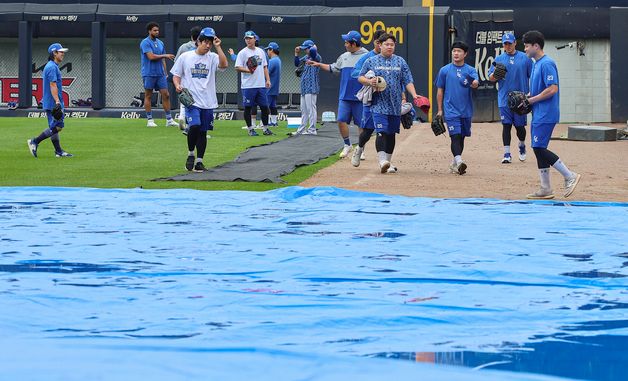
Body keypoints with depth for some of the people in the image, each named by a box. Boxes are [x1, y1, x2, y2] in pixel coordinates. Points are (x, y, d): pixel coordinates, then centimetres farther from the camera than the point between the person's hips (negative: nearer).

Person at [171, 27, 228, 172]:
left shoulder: (212, 57, 5)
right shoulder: (185, 57, 4)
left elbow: (224, 65, -14)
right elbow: (176, 75, 10)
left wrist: (218, 47, -15)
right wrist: (178, 85, -10)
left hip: (208, 102, 2)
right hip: (191, 100, -2)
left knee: (203, 131, 6)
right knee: (195, 126, -21)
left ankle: (199, 161, 15)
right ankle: (190, 154, 0)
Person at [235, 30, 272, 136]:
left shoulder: (261, 52, 14)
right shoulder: (243, 53, -2)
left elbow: (265, 67, 17)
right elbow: (238, 67, -9)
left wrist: (268, 80, 7)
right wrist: (248, 70, -25)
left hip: (261, 85, 4)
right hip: (248, 86, -4)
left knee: (264, 107, 5)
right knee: (248, 107, 0)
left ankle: (266, 128, 13)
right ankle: (250, 129, 8)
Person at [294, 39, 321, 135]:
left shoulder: (316, 57, -12)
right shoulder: (306, 57, 15)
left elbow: (313, 51, -33)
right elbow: (297, 63, 23)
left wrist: (314, 47, -11)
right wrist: (296, 54, 11)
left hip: (311, 88, -10)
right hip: (304, 88, 10)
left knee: (311, 108, -9)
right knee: (304, 109, 15)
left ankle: (312, 130, -7)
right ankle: (302, 129, 21)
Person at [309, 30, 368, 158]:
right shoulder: (344, 57, 13)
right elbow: (333, 68, 24)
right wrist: (319, 65, 20)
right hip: (345, 97, 5)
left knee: (361, 124, 2)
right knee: (341, 120, -2)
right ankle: (347, 145, 16)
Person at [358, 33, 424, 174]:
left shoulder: (400, 62, 10)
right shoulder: (371, 61, 5)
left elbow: (408, 81, 7)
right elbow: (360, 78, 10)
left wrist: (414, 95, -9)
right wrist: (369, 82, -12)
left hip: (395, 105, 3)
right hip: (379, 104, -3)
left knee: (391, 134, 8)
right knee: (382, 132, -16)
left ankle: (387, 161, 18)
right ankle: (382, 161, -24)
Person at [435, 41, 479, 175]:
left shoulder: (470, 70, 5)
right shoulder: (444, 70, 4)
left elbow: (476, 83, -14)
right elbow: (440, 91, 8)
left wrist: (474, 83, -38)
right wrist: (440, 110, 4)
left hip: (466, 110, 2)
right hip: (451, 110, -2)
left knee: (461, 137, 10)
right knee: (455, 136, -16)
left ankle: (454, 164, 22)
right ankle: (459, 161, -28)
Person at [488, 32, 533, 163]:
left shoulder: (525, 58, 4)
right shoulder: (499, 59, 7)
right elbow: (491, 78, 4)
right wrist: (495, 74, -19)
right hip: (504, 99, 1)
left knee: (520, 126, 4)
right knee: (506, 125, -3)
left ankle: (522, 145, 32)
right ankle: (507, 154, -1)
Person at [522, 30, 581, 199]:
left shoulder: (546, 64, -15)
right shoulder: (536, 64, 16)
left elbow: (552, 89, -23)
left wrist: (531, 100, -16)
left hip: (546, 114, -10)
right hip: (538, 114, 10)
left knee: (539, 148, -12)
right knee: (538, 149, 9)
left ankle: (569, 176, -7)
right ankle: (545, 189, 13)